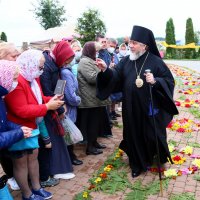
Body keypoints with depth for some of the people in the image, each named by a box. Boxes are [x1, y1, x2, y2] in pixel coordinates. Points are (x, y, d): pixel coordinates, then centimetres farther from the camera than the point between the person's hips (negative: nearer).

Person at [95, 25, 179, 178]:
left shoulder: (156, 61, -8)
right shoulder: (127, 61, 3)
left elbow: (169, 80, -7)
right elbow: (116, 77, -4)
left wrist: (155, 81, -25)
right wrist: (106, 70, -22)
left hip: (150, 108, -3)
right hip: (131, 109, 4)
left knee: (152, 135, 11)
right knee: (134, 136, 11)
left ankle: (160, 158, 40)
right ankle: (138, 164, 29)